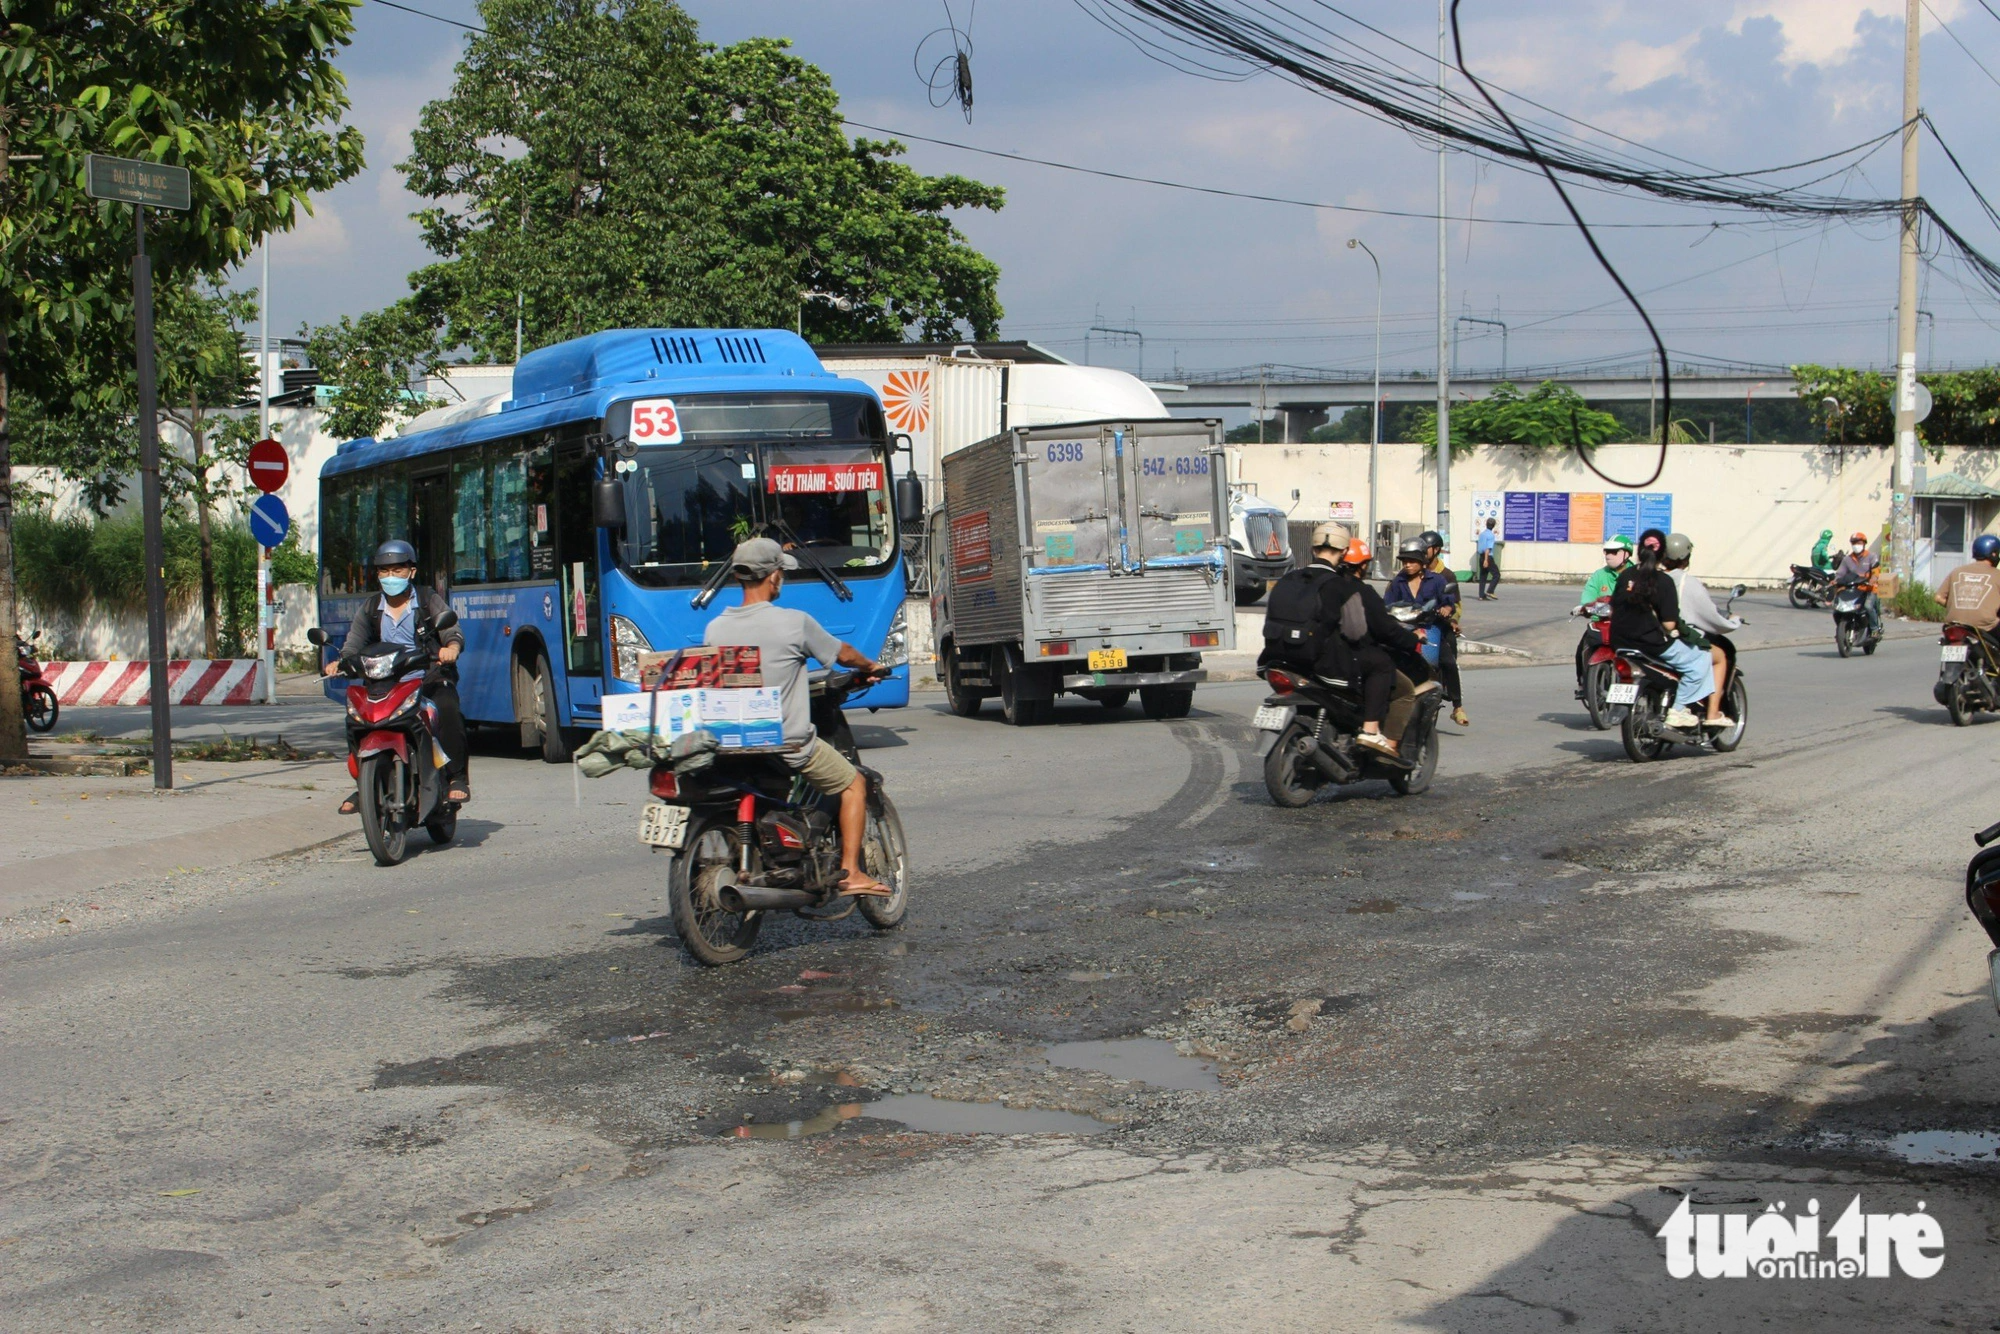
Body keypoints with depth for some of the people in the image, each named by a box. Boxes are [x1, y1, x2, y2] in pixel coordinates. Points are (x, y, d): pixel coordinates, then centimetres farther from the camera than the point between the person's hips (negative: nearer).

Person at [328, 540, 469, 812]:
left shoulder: (430, 602, 5)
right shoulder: (370, 608, 15)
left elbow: (453, 632, -9)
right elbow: (354, 643, 5)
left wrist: (451, 648, -34)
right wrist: (340, 662, -18)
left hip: (430, 678, -3)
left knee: (448, 709, -33)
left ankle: (457, 777, -22)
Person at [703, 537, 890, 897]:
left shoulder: (714, 629, -1)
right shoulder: (794, 623, -12)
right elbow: (843, 655, 3)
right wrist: (871, 667, 25)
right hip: (790, 745, -5)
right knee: (853, 784, 15)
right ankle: (850, 872, 6)